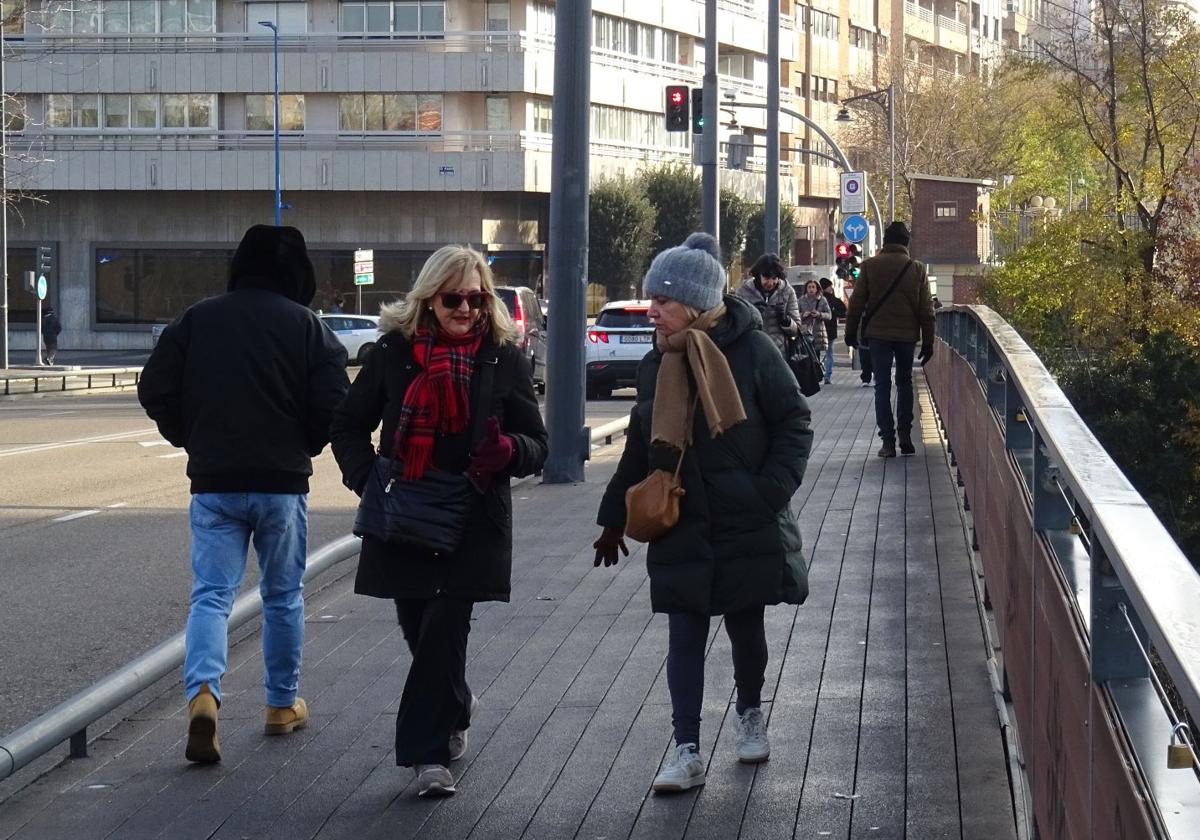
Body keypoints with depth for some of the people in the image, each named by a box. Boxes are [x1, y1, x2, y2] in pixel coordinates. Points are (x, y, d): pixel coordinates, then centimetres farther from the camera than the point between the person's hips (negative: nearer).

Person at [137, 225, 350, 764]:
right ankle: (282, 704, 22)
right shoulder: (307, 326, -4)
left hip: (213, 482, 1)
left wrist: (192, 440, 13)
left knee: (211, 592, 1)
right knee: (283, 595, 14)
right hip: (283, 482, -1)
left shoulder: (197, 320, 1)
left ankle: (202, 690, -22)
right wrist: (304, 447, 9)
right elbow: (334, 406, -10)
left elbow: (155, 390, 0)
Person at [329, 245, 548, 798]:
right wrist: (366, 475, -9)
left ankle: (429, 753, -4)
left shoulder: (504, 359, 0)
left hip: (472, 524, -2)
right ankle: (455, 710, 41)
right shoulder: (394, 351, 1)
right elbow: (348, 425, 9)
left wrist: (508, 450, -20)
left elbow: (536, 444, 4)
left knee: (444, 629, -11)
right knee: (418, 628, 12)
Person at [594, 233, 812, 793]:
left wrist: (772, 490, -17)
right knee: (685, 635, -2)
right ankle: (687, 750, -2)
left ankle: (750, 716, 37)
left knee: (745, 625, 11)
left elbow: (795, 423, -6)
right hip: (681, 529, 3)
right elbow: (639, 448, 14)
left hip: (748, 526, -3)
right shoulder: (656, 365, 4)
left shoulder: (751, 351, -11)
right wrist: (615, 517, 15)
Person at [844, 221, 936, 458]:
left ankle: (888, 440, -3)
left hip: (879, 334, -1)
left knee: (882, 385, 3)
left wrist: (851, 331, 9)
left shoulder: (871, 266, -2)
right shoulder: (917, 269, 1)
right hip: (907, 335, 1)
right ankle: (904, 434, 10)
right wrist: (928, 341, 7)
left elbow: (856, 302, -1)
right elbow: (926, 309, 2)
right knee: (904, 383, 16)